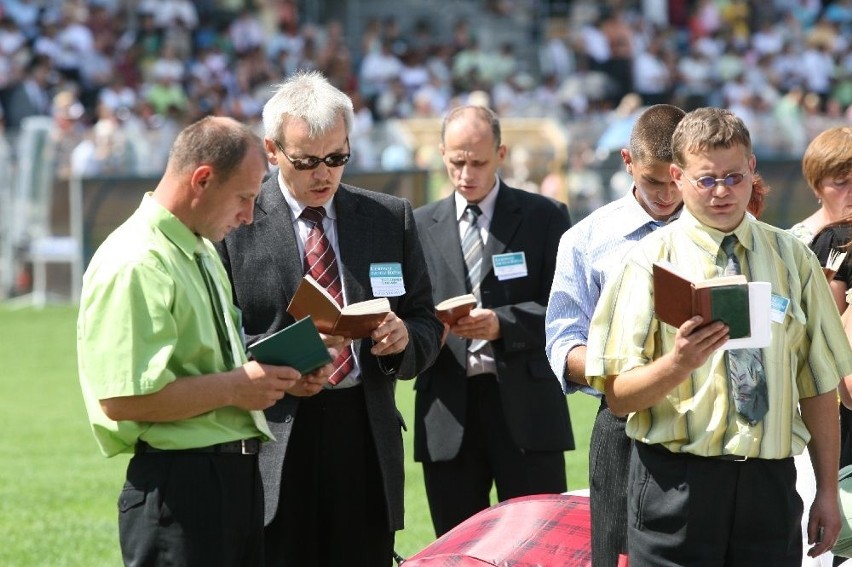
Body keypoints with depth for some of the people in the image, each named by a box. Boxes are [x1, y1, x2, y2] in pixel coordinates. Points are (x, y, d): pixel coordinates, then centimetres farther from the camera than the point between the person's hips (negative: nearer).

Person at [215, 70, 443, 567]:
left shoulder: (392, 218, 12)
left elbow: (428, 324, 14)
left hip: (367, 441, 3)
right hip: (275, 445, -3)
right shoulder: (235, 224, 0)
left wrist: (405, 338, -9)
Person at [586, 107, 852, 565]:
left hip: (769, 481, 3)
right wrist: (679, 363, -25)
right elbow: (618, 396, -6)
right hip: (676, 486, -3)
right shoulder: (651, 261, -1)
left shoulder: (792, 259, 10)